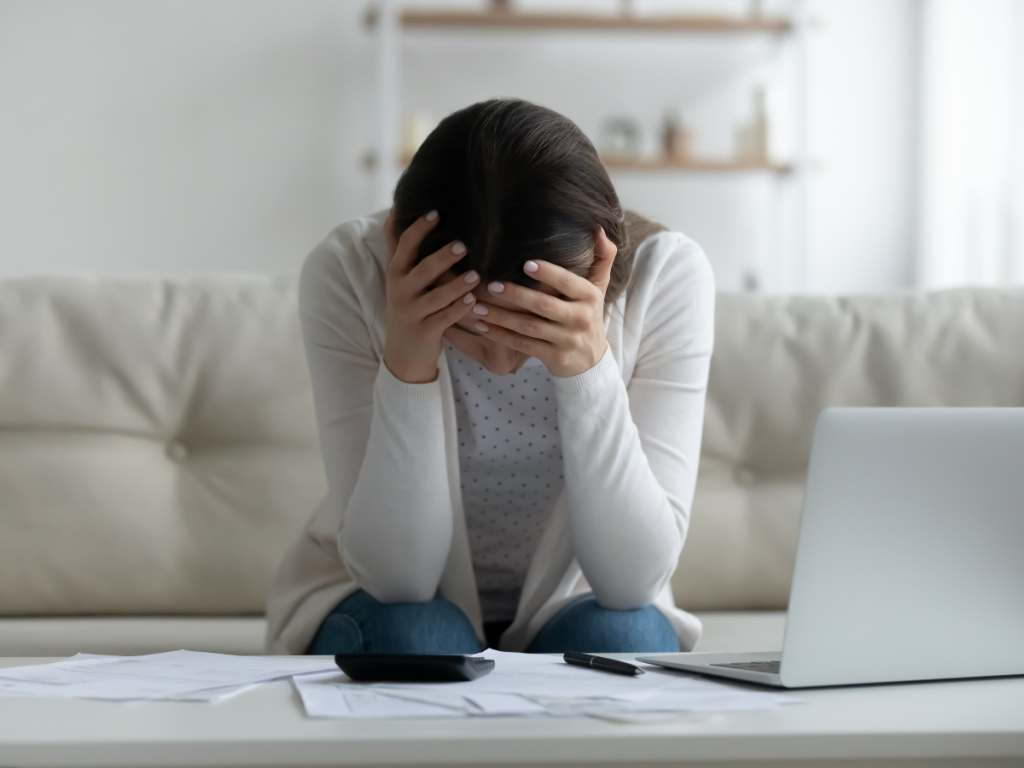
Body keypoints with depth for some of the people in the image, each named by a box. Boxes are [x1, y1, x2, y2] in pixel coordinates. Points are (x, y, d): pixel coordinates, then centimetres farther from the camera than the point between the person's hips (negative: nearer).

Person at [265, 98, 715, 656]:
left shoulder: (665, 275, -22)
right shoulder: (347, 274, -23)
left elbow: (634, 581, -24)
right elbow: (394, 576, -24)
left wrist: (589, 369, -37)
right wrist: (405, 366, -37)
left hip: (570, 607, 1)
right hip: (394, 606, 0)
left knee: (617, 635, -30)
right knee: (413, 635, -32)